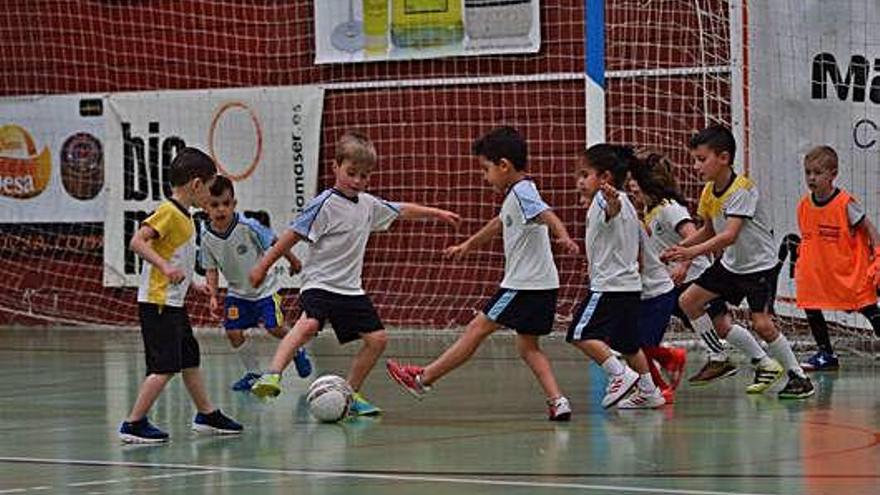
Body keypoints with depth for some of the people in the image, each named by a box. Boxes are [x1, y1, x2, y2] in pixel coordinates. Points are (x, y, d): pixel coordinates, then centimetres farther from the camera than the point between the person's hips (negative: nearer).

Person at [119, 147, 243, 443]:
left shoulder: (184, 217, 13)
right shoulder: (168, 212, -15)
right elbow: (137, 242, -25)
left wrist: (190, 283, 30)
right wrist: (165, 267, -35)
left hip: (173, 303, 10)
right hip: (158, 303, -10)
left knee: (190, 359, 19)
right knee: (165, 366, -11)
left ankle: (207, 415, 31)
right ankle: (133, 424, -8)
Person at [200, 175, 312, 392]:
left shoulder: (248, 226, -25)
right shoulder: (207, 236, -14)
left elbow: (274, 243, -10)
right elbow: (211, 269, -1)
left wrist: (293, 260, 2)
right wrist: (213, 295, -10)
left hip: (264, 286, -3)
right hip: (237, 291, 3)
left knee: (274, 328, -9)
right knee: (233, 331, -6)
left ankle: (297, 351, 25)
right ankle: (253, 373, 15)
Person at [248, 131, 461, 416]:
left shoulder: (368, 204, 9)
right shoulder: (325, 205, -12)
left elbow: (403, 210, 25)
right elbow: (294, 235, -12)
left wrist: (437, 213, 31)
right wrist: (263, 266, -12)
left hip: (350, 289, 8)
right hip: (319, 283, -8)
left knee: (377, 338, 5)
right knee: (308, 324, -34)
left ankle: (351, 393, 17)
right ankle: (272, 375, -43)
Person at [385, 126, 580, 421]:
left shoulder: (522, 192, -13)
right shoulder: (516, 194, 17)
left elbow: (547, 215, -32)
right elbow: (499, 224, 35)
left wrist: (563, 237, -52)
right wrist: (467, 246, 49)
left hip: (525, 284, -9)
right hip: (540, 286, 9)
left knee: (477, 329, -1)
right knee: (527, 346, 10)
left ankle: (423, 378, 7)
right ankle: (557, 401, -3)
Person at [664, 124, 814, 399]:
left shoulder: (742, 190, -25)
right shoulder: (708, 192, 0)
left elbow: (730, 235, -33)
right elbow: (709, 230, 15)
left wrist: (693, 252, -41)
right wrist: (679, 247, 0)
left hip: (761, 264, -9)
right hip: (731, 264, 9)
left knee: (762, 324, -19)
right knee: (688, 301, 3)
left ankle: (799, 378, 1)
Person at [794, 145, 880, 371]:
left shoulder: (845, 203, -15)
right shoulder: (804, 205, 1)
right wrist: (800, 263, 9)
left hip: (850, 269, -5)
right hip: (819, 271, 5)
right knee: (810, 307, 2)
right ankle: (826, 354, 16)